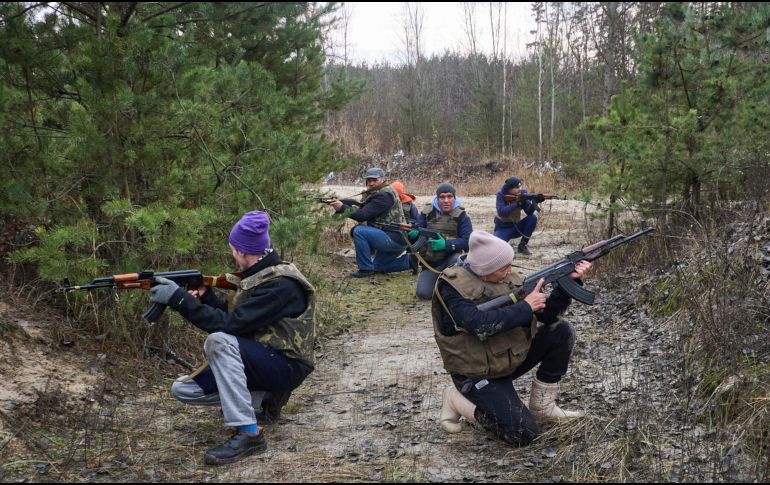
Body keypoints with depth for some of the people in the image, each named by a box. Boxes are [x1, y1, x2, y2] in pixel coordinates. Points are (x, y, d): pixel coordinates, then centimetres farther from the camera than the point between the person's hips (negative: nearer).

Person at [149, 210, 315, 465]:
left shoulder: (280, 284, -21)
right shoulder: (260, 275, 9)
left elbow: (230, 324, -26)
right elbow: (235, 321, 10)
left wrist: (180, 299, -23)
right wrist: (205, 297, -3)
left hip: (286, 366, -9)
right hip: (258, 361, 9)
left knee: (219, 341, -32)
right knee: (182, 389, -2)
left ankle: (249, 433, -28)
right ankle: (263, 394, 10)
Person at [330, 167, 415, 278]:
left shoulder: (385, 195, -18)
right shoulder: (374, 194, 14)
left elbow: (363, 215, -24)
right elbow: (362, 212, 9)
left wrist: (342, 208, -16)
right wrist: (343, 205, -5)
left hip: (395, 239, -11)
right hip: (389, 238, 11)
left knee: (359, 231, -22)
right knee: (378, 267, 24)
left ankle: (366, 268, -12)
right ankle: (409, 259, 22)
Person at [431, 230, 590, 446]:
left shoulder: (506, 279, -3)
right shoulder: (453, 285, -22)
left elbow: (546, 314, -1)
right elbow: (479, 324, -36)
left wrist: (570, 281, -15)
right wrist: (526, 306, -27)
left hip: (511, 358, 7)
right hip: (478, 375, -7)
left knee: (561, 331, -6)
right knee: (524, 432, -17)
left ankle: (542, 406, 5)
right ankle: (457, 399, 3)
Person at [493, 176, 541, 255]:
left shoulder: (522, 193, -8)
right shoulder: (501, 195, -16)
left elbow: (529, 212, -17)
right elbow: (501, 212, -31)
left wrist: (534, 203, -37)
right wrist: (517, 204, -35)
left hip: (516, 226, 4)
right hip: (502, 228, -4)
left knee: (533, 218, -21)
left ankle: (522, 245, -9)